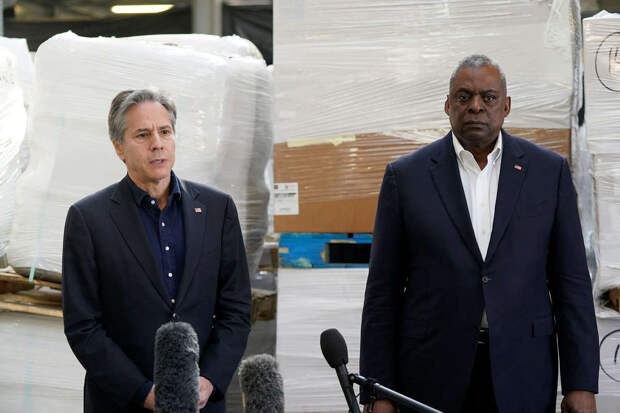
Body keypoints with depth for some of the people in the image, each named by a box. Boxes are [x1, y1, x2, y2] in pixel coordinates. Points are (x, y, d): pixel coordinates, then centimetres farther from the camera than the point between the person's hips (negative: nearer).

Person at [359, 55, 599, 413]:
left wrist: (581, 384, -2)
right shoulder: (407, 176, 3)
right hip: (433, 376, 0)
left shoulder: (549, 171, 6)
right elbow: (383, 290, 3)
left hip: (520, 378, 1)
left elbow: (571, 282, 4)